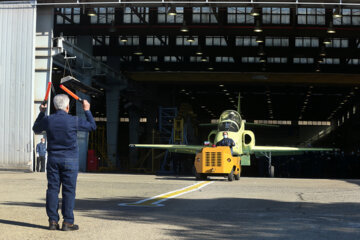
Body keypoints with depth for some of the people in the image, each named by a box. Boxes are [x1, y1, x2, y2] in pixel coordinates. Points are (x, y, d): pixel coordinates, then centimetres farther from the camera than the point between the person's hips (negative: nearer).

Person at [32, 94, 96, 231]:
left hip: (53, 159, 3)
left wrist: (41, 113, 27)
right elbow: (92, 126, 6)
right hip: (69, 160, -3)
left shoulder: (48, 120, -1)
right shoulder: (73, 121, -9)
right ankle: (67, 222, 0)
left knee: (52, 189, 6)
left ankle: (53, 221, 6)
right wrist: (87, 111, 16)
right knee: (68, 190, 0)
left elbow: (36, 129, 20)